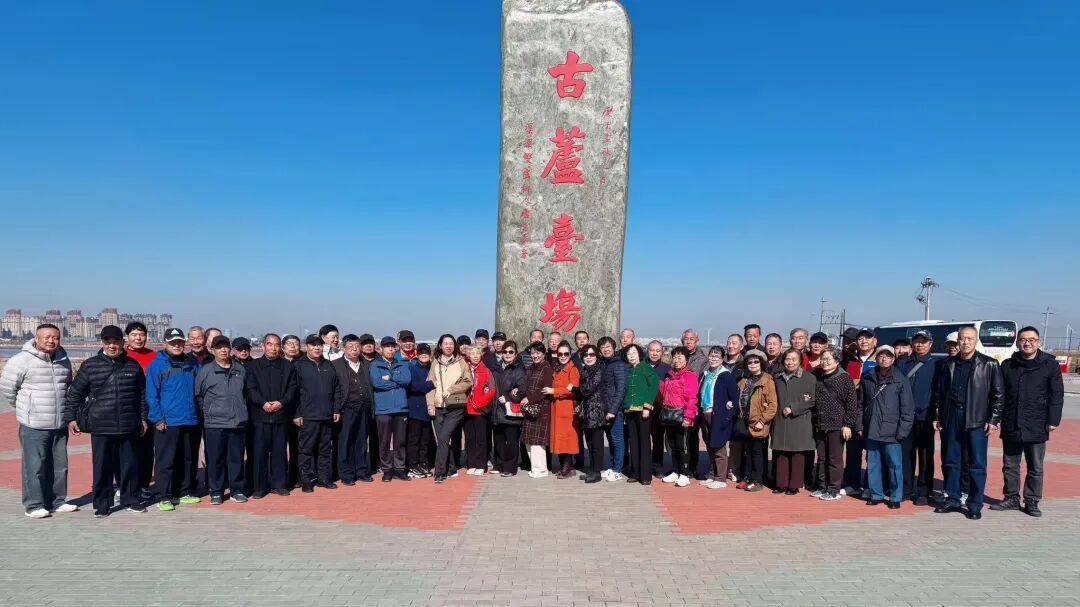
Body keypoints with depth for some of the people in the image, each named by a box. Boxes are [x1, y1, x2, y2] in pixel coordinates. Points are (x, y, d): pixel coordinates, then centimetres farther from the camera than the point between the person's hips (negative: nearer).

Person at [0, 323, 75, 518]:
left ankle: (57, 501, 23)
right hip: (34, 425, -6)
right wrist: (25, 408, 4)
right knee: (34, 466, -2)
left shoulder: (64, 360, 8)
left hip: (60, 425, 6)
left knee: (59, 465, 12)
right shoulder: (21, 360, -10)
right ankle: (33, 505, 8)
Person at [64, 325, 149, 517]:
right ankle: (102, 504, 16)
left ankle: (130, 500, 22)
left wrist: (143, 418, 13)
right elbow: (74, 393, 7)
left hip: (129, 427, 2)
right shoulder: (90, 365, 2)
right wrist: (70, 418, 3)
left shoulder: (133, 366, 7)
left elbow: (142, 394, 14)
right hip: (100, 427, -1)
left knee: (130, 464, 8)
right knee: (102, 467, 4)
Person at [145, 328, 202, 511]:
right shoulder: (156, 364, -2)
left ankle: (186, 492, 22)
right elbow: (151, 394, -6)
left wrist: (198, 413, 11)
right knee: (165, 461, -4)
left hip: (191, 420, 5)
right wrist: (158, 418, -12)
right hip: (167, 422, -5)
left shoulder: (192, 364, 12)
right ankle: (163, 497, 3)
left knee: (189, 459, 11)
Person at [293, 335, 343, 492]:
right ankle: (306, 480, 9)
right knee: (307, 449, 0)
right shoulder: (299, 366, -1)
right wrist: (296, 414, -9)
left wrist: (336, 410, 9)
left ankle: (324, 478, 18)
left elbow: (337, 389, 16)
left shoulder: (328, 366, 13)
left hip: (327, 416, 4)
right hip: (308, 417, -4)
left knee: (325, 449, 10)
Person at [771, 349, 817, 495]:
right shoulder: (777, 378, 13)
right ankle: (781, 484, 12)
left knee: (798, 454, 0)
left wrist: (793, 409, -11)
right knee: (781, 454, 5)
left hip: (799, 422, -4)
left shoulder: (809, 378, -1)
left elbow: (813, 401, -5)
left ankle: (794, 485, 9)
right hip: (781, 422, 4)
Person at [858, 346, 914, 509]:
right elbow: (860, 404, 13)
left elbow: (907, 408, -3)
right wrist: (859, 426, 8)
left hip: (891, 432, -3)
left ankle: (896, 497, 14)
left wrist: (902, 431, -9)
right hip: (871, 431, 3)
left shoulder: (900, 380, -2)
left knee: (895, 465, 0)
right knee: (872, 464, 10)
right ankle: (876, 494, 22)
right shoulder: (867, 379, 8)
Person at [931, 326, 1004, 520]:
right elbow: (939, 392, 14)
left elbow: (998, 394, 0)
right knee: (950, 462, 9)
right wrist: (936, 416, 9)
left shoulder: (989, 364, 0)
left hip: (977, 421, -3)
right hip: (951, 420, 4)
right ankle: (952, 500, 21)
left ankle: (975, 506, 11)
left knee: (977, 464, 1)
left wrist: (993, 420, -6)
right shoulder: (949, 364, 10)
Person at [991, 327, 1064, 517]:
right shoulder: (1007, 366, 7)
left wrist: (1053, 420, -7)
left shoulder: (1050, 365, -1)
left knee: (1035, 468, 7)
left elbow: (1057, 395, -2)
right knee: (1010, 466, 10)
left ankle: (1032, 502, 18)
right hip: (1010, 427, 3)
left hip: (1037, 428, -2)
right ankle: (1011, 498, 22)